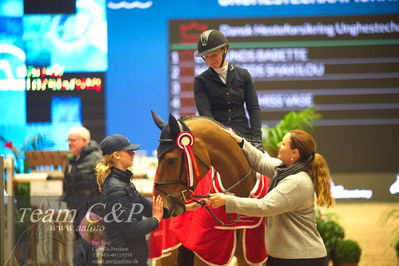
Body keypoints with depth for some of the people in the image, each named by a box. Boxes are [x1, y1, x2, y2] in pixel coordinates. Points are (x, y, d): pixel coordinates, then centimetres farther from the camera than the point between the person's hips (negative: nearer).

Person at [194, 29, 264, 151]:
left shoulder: (243, 75, 14)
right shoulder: (201, 81, 8)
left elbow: (254, 108, 9)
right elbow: (204, 112, -3)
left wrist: (256, 138, -6)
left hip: (243, 134, 1)